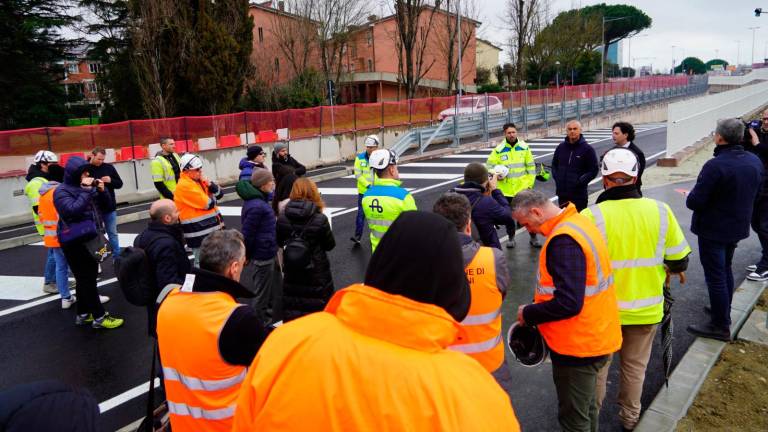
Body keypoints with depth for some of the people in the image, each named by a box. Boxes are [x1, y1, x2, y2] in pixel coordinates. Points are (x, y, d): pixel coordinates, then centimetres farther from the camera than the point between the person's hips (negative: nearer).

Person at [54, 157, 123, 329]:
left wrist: (101, 190, -6)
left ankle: (83, 314, 27)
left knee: (86, 278, 15)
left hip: (88, 238, 8)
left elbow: (104, 201, 14)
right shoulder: (62, 191, -12)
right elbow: (73, 210, -28)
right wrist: (86, 191, -24)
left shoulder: (85, 186, 9)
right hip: (75, 242, -8)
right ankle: (99, 317, 2)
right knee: (87, 279, -3)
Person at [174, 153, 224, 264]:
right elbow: (208, 204, -22)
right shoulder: (184, 185, -19)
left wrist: (210, 184, -9)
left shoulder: (199, 179, 10)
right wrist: (212, 197, 0)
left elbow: (220, 194, 8)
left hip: (209, 226, 9)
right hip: (198, 230, -9)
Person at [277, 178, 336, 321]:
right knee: (320, 310, 14)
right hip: (316, 273, -3)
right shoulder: (320, 219, -19)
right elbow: (330, 245, -6)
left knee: (291, 311, 16)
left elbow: (280, 243, 6)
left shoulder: (282, 219, -9)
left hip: (291, 273, 3)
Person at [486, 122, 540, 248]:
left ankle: (533, 237, 19)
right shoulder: (498, 150, -4)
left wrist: (530, 183, -1)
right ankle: (511, 237, 26)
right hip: (506, 189, 0)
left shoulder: (524, 147, -1)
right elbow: (489, 166, 2)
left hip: (523, 188, 0)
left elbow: (531, 167, 4)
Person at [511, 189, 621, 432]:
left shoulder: (564, 241, -26)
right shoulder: (578, 223, 5)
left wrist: (528, 314, -15)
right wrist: (539, 304, 8)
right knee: (587, 408, 27)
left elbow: (568, 303, -31)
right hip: (597, 337, 10)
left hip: (578, 347, -10)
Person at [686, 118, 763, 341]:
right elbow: (754, 191, 12)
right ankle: (723, 311, 40)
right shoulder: (755, 161, -1)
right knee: (726, 270, 24)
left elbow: (694, 202, -26)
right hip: (738, 227, 8)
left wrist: (690, 196, -5)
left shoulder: (715, 166, -27)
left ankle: (720, 326, 10)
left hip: (713, 230, -8)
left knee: (715, 276, 2)